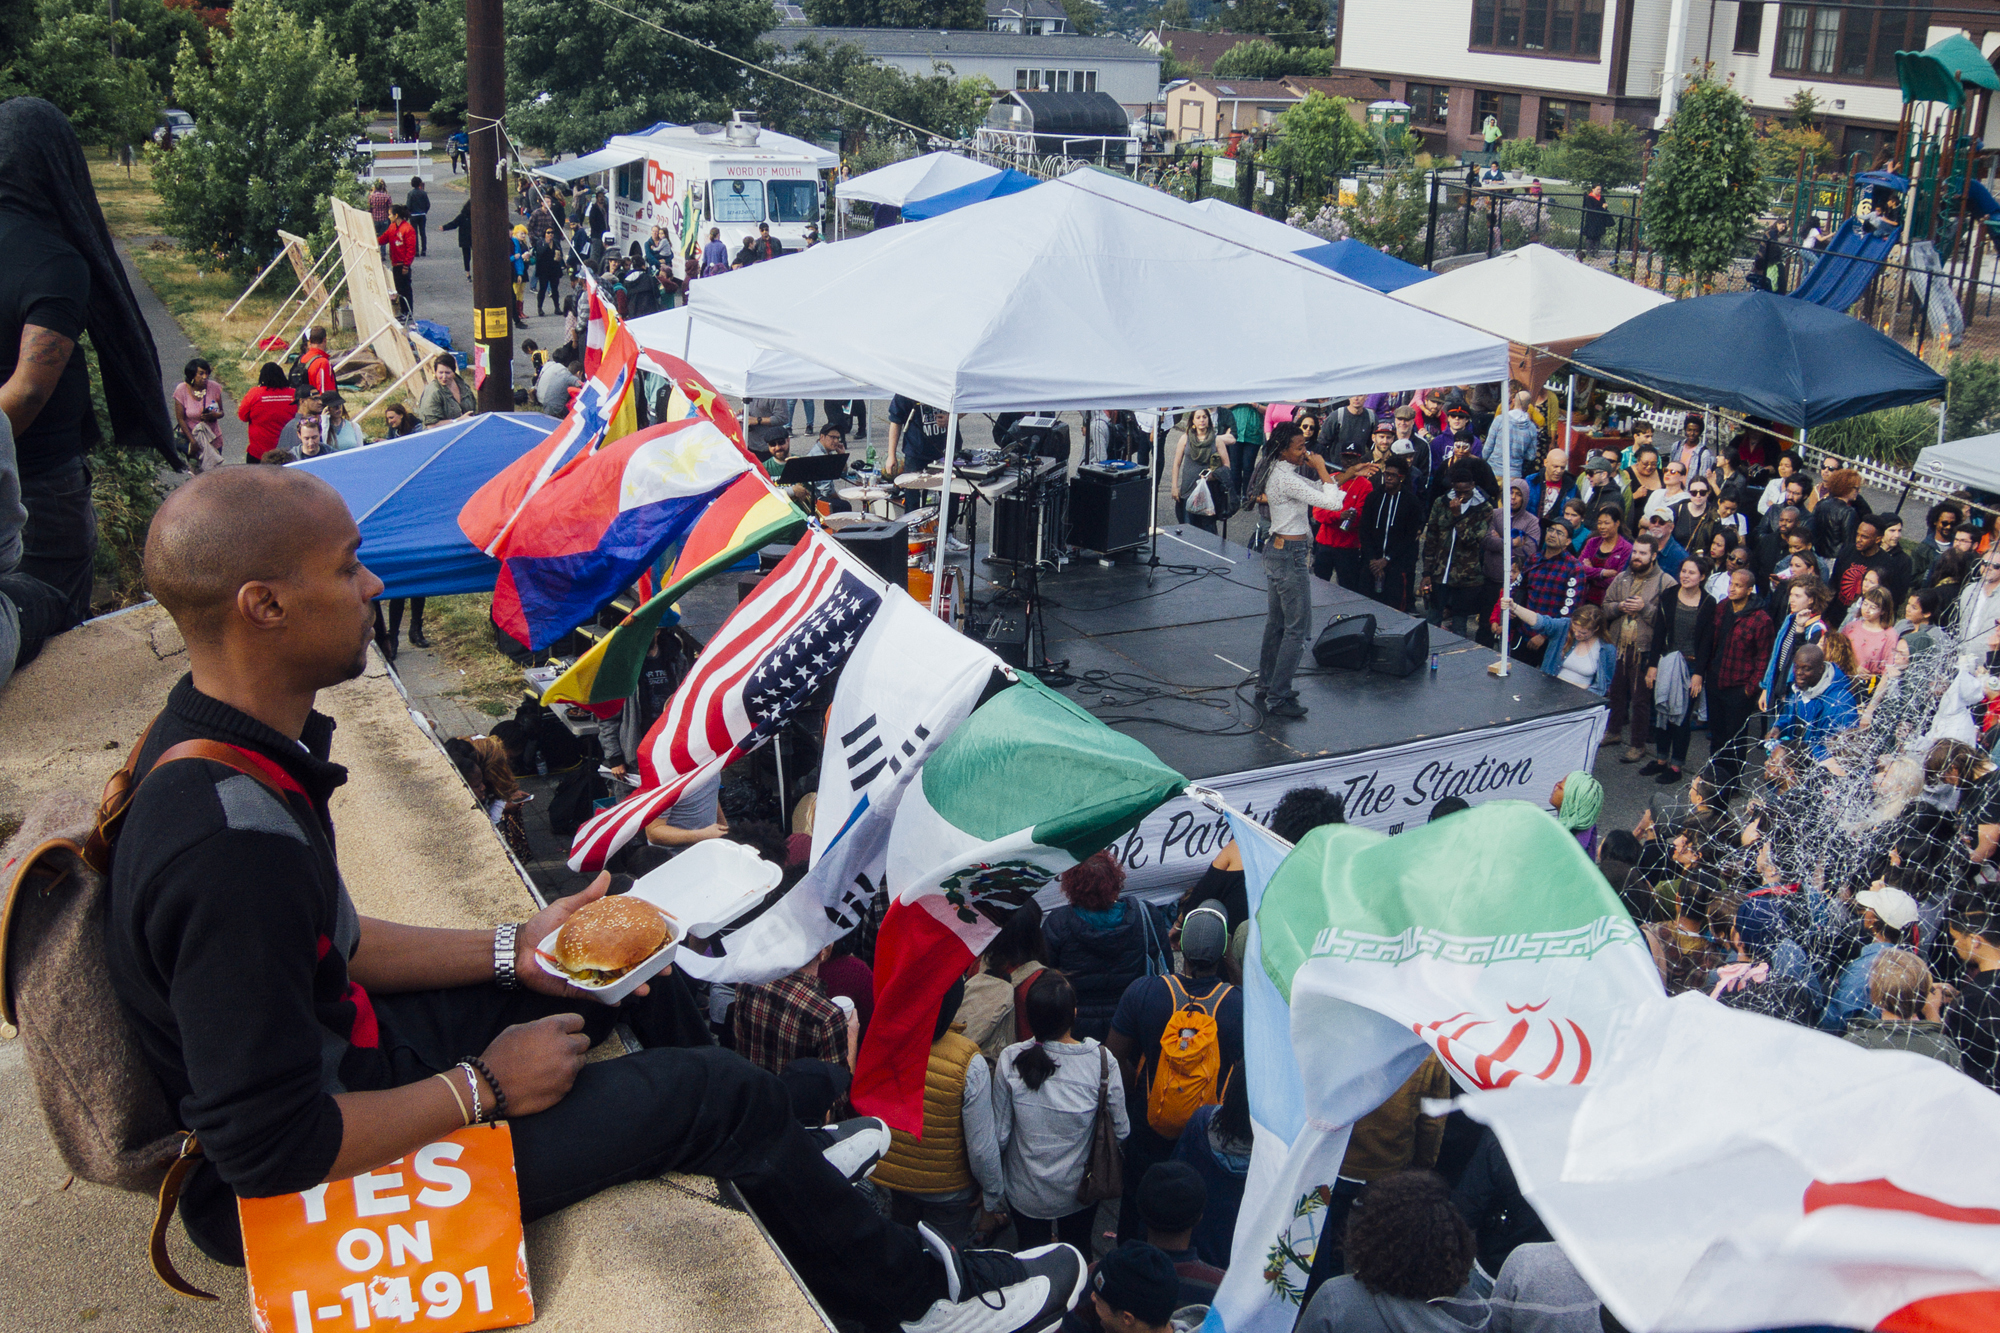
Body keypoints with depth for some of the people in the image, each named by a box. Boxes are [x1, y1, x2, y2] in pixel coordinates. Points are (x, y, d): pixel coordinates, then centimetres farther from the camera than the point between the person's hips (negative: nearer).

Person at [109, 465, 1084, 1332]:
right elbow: (271, 1147, -32)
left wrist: (514, 952, 4)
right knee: (720, 1092, -6)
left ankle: (771, 1167, 41)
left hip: (338, 1047, 10)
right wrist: (483, 1086, -21)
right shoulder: (231, 847, -36)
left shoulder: (213, 738, -4)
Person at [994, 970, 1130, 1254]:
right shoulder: (1101, 1060, -23)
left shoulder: (1010, 1060, -22)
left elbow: (1000, 1135, -13)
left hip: (1025, 1195, 0)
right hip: (1079, 1189, 0)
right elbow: (1121, 1131, -13)